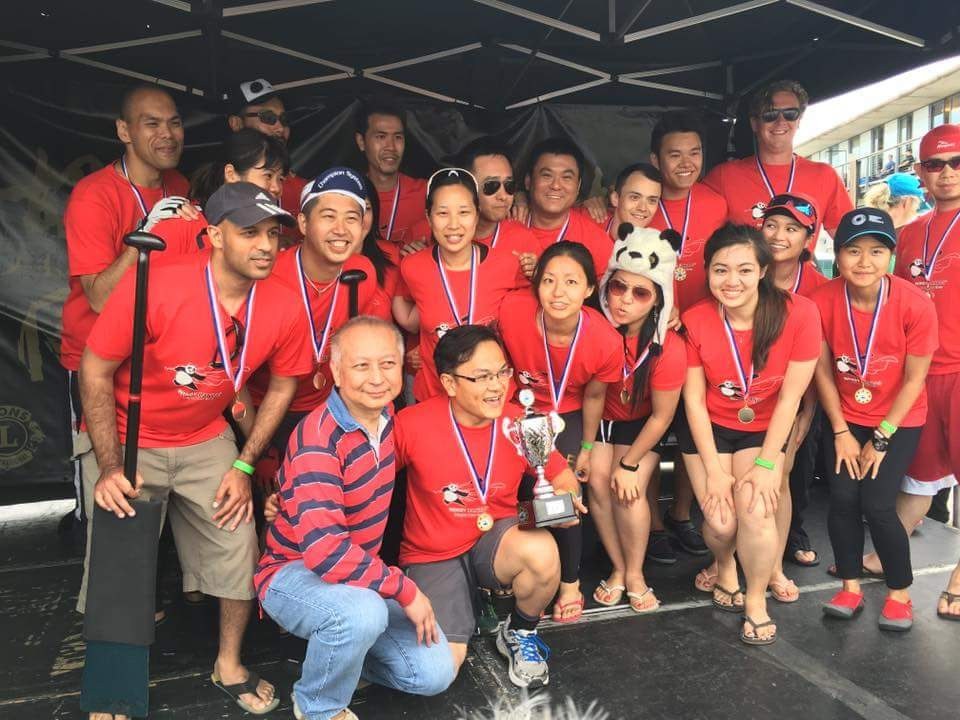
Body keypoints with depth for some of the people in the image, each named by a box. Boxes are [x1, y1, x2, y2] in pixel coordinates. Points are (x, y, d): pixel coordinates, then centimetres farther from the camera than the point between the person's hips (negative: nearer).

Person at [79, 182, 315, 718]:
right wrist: (110, 468, -18)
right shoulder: (154, 287, -27)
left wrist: (244, 466, -3)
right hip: (126, 439, -2)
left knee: (239, 548, 0)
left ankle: (230, 664, 27)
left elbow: (283, 384, 0)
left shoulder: (283, 307, -16)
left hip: (206, 441, 3)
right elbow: (96, 372, -16)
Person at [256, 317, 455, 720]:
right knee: (363, 612, -38)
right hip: (294, 571, -6)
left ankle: (336, 649, 23)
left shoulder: (385, 414, -4)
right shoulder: (318, 439, -28)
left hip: (358, 571, 7)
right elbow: (325, 551, -35)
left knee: (435, 674, -1)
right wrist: (404, 589, -26)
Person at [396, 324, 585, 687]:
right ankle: (464, 606, 19)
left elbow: (562, 477, 3)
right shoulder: (413, 424, -19)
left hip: (496, 540, 2)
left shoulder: (521, 422, -11)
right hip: (434, 556, -1)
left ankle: (519, 634, 1)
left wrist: (564, 497, -19)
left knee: (543, 551, -34)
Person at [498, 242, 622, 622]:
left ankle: (570, 583, 23)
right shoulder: (512, 312, -32)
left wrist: (586, 448, 4)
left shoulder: (606, 341, -29)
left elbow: (594, 395, -9)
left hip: (565, 416, 0)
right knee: (523, 492, -2)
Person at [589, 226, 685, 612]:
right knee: (599, 479, -15)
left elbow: (662, 415, -15)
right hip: (598, 418, 2)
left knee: (628, 487, -17)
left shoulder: (668, 348, -26)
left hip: (642, 425, -2)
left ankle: (635, 573, 7)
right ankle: (618, 568, 6)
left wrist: (629, 464, -11)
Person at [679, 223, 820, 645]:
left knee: (756, 509, -20)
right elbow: (693, 399, -11)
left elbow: (790, 398, -15)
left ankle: (756, 600, 8)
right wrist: (714, 470, -13)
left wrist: (766, 464, -14)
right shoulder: (695, 321, -17)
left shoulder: (799, 314, -20)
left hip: (764, 429, 0)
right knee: (720, 521, -10)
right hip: (709, 428, 1)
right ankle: (724, 568, 28)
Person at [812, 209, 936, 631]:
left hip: (898, 421, -2)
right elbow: (823, 370, -7)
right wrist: (841, 433, -7)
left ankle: (900, 593, 15)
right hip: (845, 417, 2)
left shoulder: (916, 306, -21)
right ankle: (850, 588, 13)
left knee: (877, 505, -10)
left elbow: (914, 380, -13)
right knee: (842, 498, -9)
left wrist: (880, 439, -11)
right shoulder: (822, 302, -16)